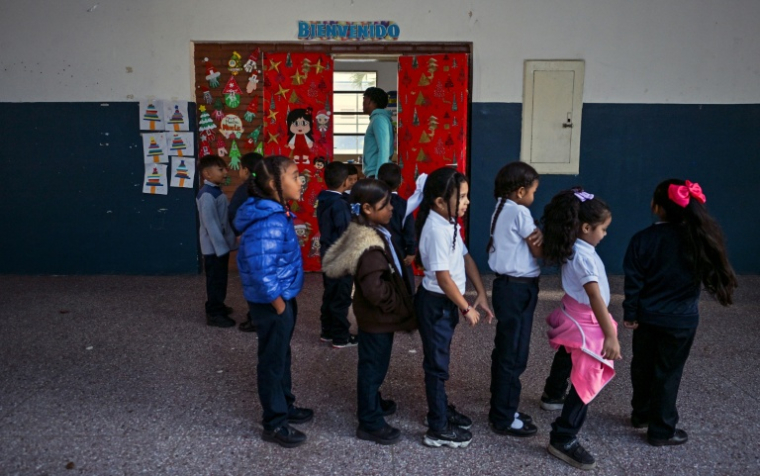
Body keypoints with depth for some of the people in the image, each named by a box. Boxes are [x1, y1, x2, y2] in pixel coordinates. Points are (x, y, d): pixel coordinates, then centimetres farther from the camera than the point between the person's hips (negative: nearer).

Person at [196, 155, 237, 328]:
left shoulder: (216, 192, 10)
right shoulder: (207, 195, -21)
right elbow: (210, 224, -23)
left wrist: (227, 244, 16)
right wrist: (221, 248, -23)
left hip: (221, 244, 9)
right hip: (214, 246, -9)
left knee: (220, 279, 20)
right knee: (216, 280, 1)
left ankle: (217, 306, 35)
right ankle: (214, 314, 11)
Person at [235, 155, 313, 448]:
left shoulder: (276, 214, 5)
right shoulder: (268, 223, -27)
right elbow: (262, 274, -31)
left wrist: (286, 304, 16)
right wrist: (279, 307, -18)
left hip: (283, 298, 10)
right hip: (272, 303, -10)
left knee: (281, 355, 22)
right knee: (273, 360, 5)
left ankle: (284, 405, 40)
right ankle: (274, 424, 21)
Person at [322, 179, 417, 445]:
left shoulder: (373, 233, 3)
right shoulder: (370, 246, -30)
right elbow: (375, 289, -33)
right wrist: (399, 306, -20)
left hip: (379, 315, 10)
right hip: (377, 317, -10)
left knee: (375, 364, 26)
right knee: (373, 365, 5)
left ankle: (373, 403, 46)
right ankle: (370, 422, 20)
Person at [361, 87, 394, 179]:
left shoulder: (379, 119, -9)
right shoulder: (376, 119, 19)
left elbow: (384, 150, -19)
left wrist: (378, 176, -24)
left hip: (375, 175, -9)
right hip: (372, 174, 9)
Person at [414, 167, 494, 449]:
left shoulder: (449, 224, 5)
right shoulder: (437, 230, -25)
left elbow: (466, 258, 11)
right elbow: (443, 278, -25)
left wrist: (481, 294, 7)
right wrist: (466, 308, -15)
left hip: (446, 302, 9)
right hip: (435, 303, -9)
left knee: (440, 359, 22)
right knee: (437, 363, 2)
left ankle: (441, 409, 40)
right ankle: (438, 429, 14)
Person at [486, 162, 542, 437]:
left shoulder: (501, 210, 12)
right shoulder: (519, 212, -15)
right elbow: (541, 253, -12)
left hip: (506, 285, 10)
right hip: (518, 289, -10)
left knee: (504, 351, 16)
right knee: (514, 355, -1)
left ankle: (501, 411, 27)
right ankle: (504, 419, 10)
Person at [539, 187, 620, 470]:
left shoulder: (573, 249, 0)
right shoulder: (584, 256, -28)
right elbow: (595, 297, -35)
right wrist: (610, 336, -38)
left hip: (574, 316, 10)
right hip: (584, 322, -10)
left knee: (567, 358, 34)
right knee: (587, 380, -8)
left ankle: (552, 394, 61)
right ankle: (562, 439, -4)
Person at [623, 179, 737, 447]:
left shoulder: (643, 239, -11)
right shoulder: (699, 238, -10)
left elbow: (634, 282, -8)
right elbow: (712, 273, 0)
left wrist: (630, 314, 0)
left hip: (647, 316, 1)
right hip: (681, 320, -1)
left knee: (642, 367, 18)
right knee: (668, 373, 8)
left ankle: (641, 415, 34)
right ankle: (661, 430, 17)